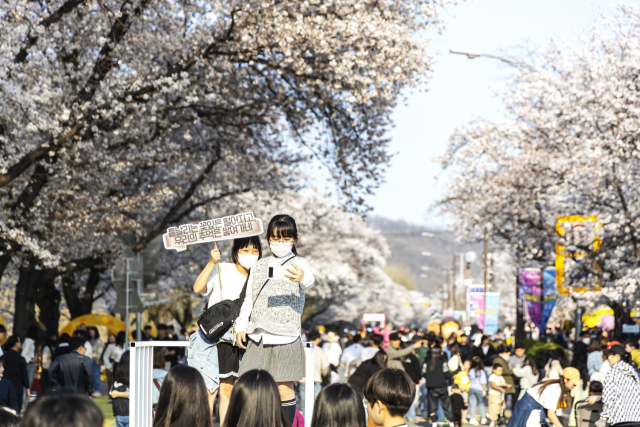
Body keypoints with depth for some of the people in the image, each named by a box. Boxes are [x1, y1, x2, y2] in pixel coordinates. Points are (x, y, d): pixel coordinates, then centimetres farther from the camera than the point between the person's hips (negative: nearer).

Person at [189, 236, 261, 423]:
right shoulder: (222, 270, -7)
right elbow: (198, 288, -22)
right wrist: (211, 263, -28)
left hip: (235, 342, 5)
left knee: (228, 390, 7)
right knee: (210, 389, -7)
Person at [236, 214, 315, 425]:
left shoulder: (298, 264, -2)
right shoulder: (259, 266, 13)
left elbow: (309, 280, -26)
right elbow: (249, 299, 18)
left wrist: (303, 278, -50)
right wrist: (241, 326, 7)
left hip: (285, 337, -4)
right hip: (258, 337, 4)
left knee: (284, 390, -2)